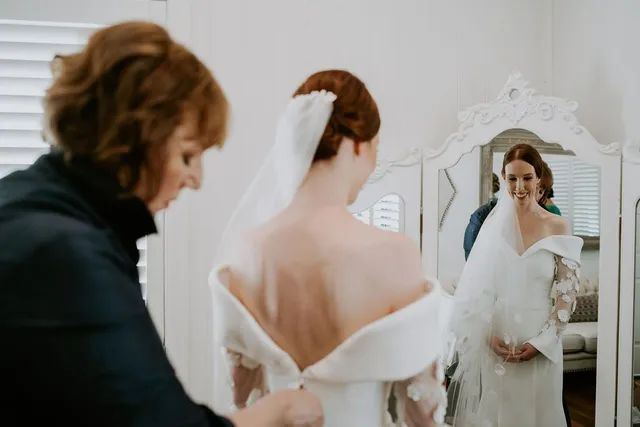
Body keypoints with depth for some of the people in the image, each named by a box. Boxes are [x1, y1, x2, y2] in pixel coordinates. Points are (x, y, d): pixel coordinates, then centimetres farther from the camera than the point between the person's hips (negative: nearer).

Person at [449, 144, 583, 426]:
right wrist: (488, 336, -10)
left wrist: (541, 341, -10)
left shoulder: (557, 227, -2)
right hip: (494, 342, 1)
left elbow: (567, 292, -2)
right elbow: (476, 288, 0)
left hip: (540, 343, 0)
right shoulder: (493, 223, 0)